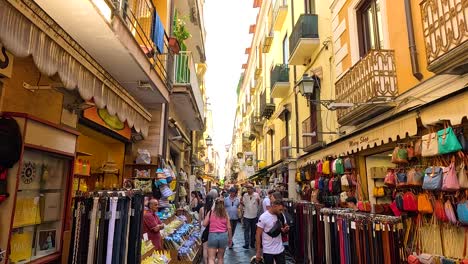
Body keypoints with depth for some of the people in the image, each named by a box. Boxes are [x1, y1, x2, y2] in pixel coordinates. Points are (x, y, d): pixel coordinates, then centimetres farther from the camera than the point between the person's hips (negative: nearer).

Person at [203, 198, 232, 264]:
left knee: (211, 258, 1)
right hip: (223, 236, 2)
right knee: (220, 258, 18)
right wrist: (230, 239, 10)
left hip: (213, 235, -2)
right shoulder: (225, 214, 1)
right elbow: (229, 228, 0)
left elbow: (204, 224, -1)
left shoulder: (210, 212, -1)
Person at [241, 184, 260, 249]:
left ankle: (252, 243, 22)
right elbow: (243, 205, 8)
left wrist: (258, 201, -21)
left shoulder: (256, 195, -4)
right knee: (246, 230, -4)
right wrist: (242, 203, -13)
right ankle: (246, 244, -5)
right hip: (246, 215, 0)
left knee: (253, 230, 11)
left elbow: (259, 205, -1)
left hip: (254, 215, 0)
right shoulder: (245, 195, 2)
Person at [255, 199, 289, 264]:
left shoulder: (280, 216, 0)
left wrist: (285, 230, -12)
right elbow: (258, 235, -11)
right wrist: (258, 252, -11)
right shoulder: (263, 217, -15)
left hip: (280, 249, 5)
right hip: (268, 251, -5)